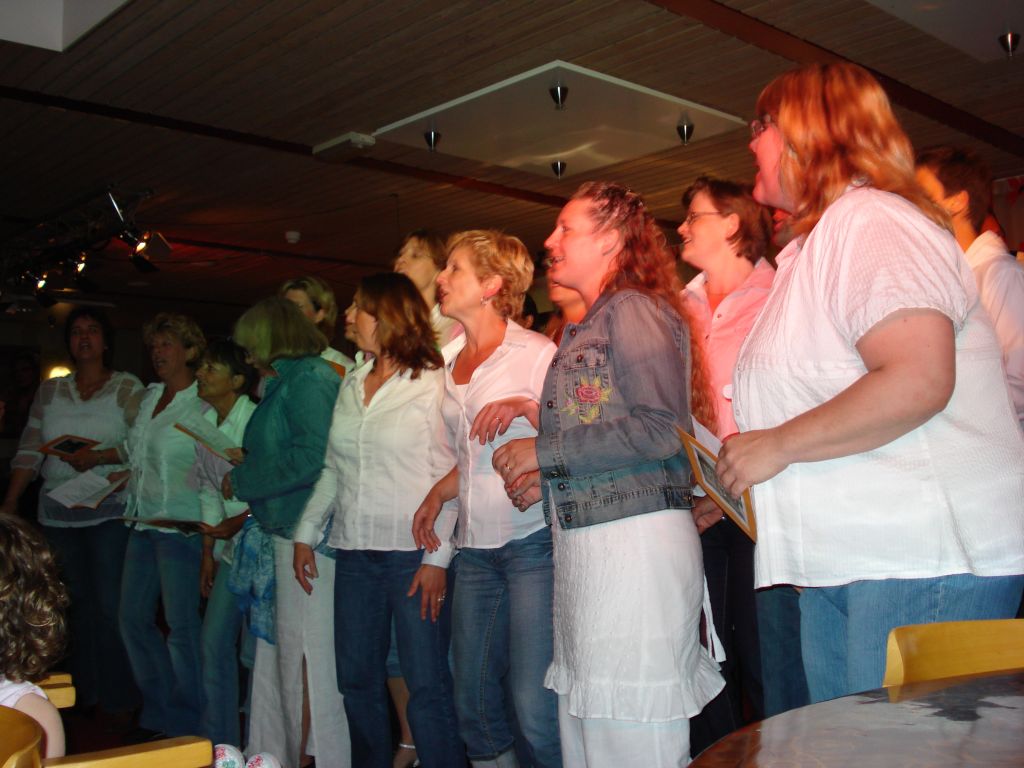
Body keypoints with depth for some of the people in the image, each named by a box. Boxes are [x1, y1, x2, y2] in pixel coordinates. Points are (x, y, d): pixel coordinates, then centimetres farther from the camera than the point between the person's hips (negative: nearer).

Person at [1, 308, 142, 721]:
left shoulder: (127, 387, 1)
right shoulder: (50, 391, 13)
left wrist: (100, 456, -21)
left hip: (109, 511, -4)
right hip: (58, 512, 4)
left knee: (110, 606, -6)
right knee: (77, 602, 10)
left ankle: (120, 698, 5)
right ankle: (85, 692, 20)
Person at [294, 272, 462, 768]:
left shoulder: (431, 383, -5)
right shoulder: (352, 386, 15)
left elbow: (448, 477, -9)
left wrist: (438, 558, -14)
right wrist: (305, 533, 15)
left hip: (413, 554, -6)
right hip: (355, 553, 7)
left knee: (426, 686, -4)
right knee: (357, 681, 12)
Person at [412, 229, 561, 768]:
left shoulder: (537, 353, -4)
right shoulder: (451, 363, 17)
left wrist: (524, 407, -19)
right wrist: (438, 493, 11)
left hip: (533, 538, -7)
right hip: (475, 547, 7)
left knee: (534, 705, -11)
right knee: (473, 702, 9)